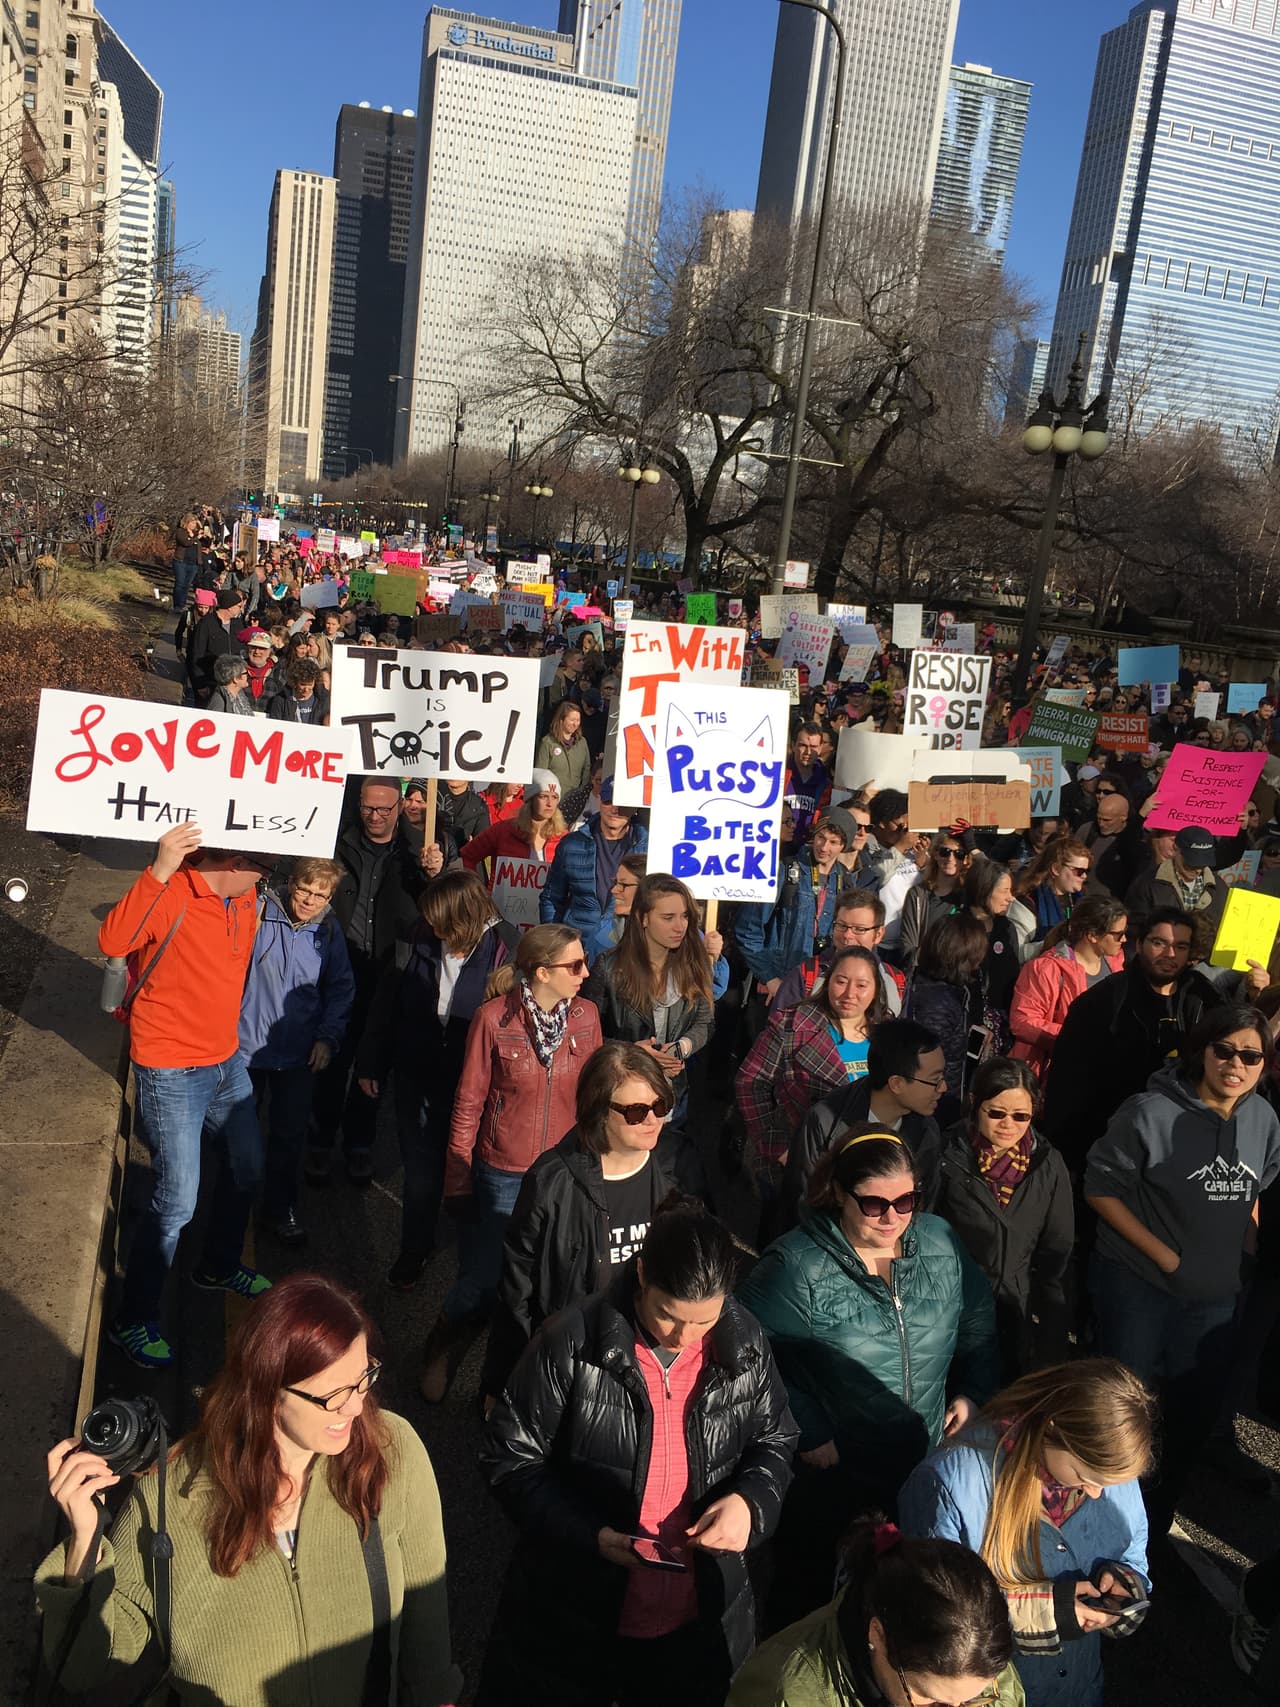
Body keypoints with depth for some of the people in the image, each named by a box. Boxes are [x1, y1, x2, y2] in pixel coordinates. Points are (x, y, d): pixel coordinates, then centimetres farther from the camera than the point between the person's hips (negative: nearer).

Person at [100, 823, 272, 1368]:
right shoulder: (170, 894, -21)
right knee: (177, 1202, -5)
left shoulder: (245, 902, 3)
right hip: (171, 1074, -8)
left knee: (246, 1171, 22)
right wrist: (160, 870, -50)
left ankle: (220, 1267, 47)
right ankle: (132, 1320, 15)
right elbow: (112, 940, -41)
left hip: (227, 1064, 8)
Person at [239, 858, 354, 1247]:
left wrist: (328, 1037, -3)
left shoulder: (329, 932, -4)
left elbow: (341, 989, 5)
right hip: (246, 1046, -1)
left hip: (299, 1054, 2)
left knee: (289, 1136, 13)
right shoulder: (257, 912, -12)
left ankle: (280, 1210, 32)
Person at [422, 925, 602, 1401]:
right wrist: (458, 1180, -2)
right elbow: (469, 1103, -6)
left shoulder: (586, 1015, -5)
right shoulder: (493, 1018, -14)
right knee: (482, 1281, 8)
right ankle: (440, 1356, 41)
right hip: (501, 1177, -3)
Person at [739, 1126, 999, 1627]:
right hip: (834, 1474, -4)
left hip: (933, 1467, 4)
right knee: (810, 1600, 13)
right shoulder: (796, 1266, -19)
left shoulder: (941, 1244, -3)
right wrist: (809, 1435, -17)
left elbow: (979, 1322, 11)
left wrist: (973, 1393, 0)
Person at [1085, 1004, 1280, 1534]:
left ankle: (1159, 1515, 42)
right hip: (1139, 1285, -5)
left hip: (1217, 1292, 6)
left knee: (1196, 1409, 19)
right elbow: (1101, 1187, -15)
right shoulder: (1150, 1113, -21)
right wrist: (1161, 1253, -16)